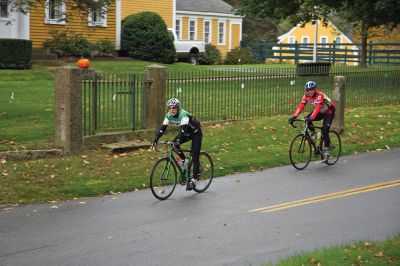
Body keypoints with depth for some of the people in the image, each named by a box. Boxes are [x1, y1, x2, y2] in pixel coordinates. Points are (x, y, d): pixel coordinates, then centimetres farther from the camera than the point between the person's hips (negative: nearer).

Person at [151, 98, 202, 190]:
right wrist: (156, 139, -29)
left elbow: (183, 128, -45)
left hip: (196, 133, -7)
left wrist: (178, 140, -58)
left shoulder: (183, 114, -33)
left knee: (195, 157, -13)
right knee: (173, 144, -18)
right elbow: (163, 128, -16)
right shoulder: (169, 115, -14)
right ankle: (184, 160, 2)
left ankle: (193, 180, -8)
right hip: (186, 133, 7)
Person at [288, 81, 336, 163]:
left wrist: (311, 118, -58)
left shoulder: (320, 95, -32)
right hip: (320, 112, 6)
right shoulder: (306, 96, -14)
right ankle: (313, 134, 0)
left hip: (329, 112, -6)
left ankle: (326, 152, -8)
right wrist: (294, 116, -36)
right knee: (307, 119, -21)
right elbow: (301, 106, -22)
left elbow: (317, 108, -44)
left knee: (325, 131, -18)